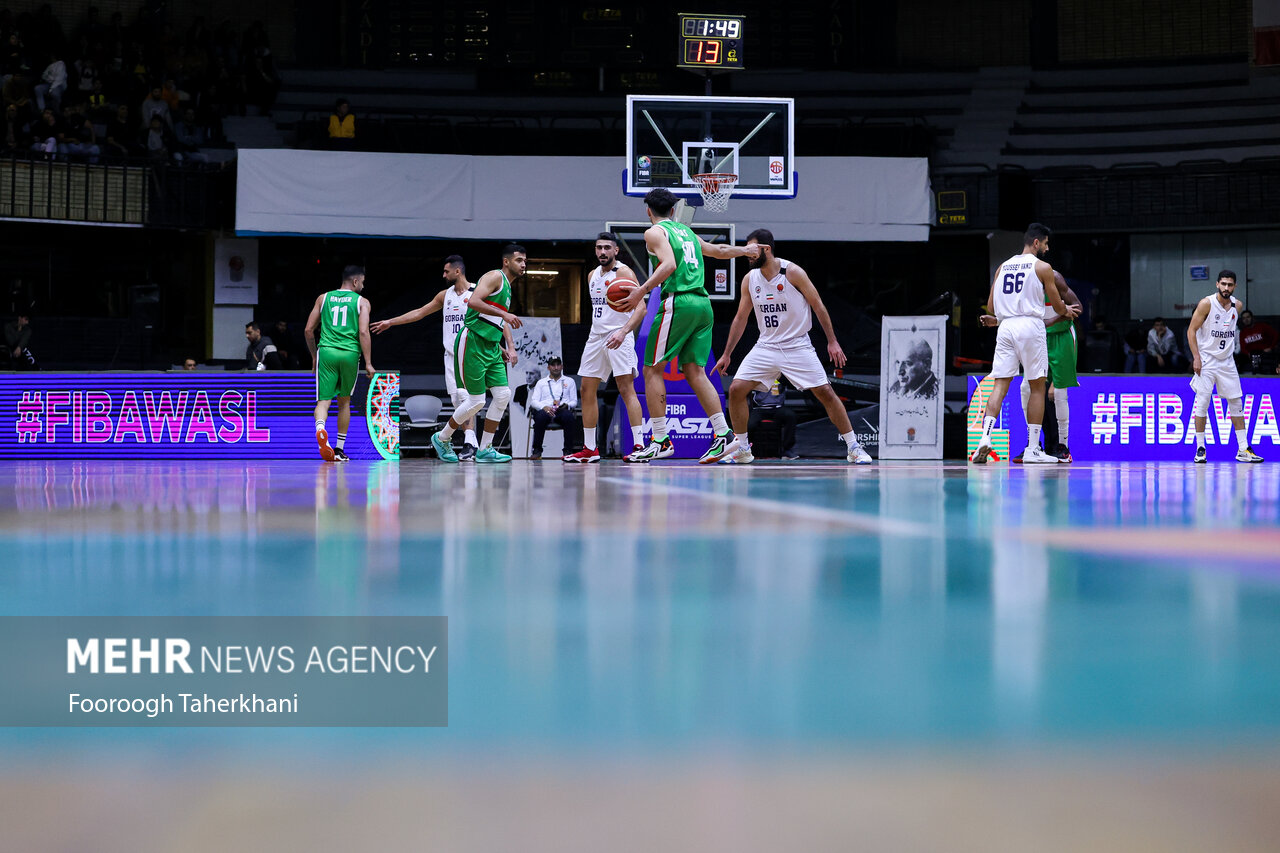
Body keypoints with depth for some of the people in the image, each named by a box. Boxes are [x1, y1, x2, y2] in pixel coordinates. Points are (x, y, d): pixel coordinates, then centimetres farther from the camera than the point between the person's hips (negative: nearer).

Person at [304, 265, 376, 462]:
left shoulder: (323, 298, 14)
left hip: (326, 352, 1)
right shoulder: (361, 301, 6)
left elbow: (308, 330, 13)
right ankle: (339, 449, 22)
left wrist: (314, 356, 25)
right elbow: (363, 332, -6)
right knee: (344, 401, 17)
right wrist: (368, 363, -5)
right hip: (350, 353, -1)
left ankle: (320, 429, -38)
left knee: (323, 400, -4)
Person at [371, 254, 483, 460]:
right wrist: (390, 322, 23)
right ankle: (472, 443, 3)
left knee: (465, 396, -20)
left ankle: (470, 444, -25)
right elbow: (420, 313, 22)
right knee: (457, 401, 0)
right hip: (451, 355, 6)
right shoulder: (445, 295, 14)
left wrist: (510, 346, -13)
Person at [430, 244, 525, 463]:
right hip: (472, 343, -9)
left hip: (490, 348, 9)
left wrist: (508, 348, 20)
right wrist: (504, 314, -25)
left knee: (503, 394, -1)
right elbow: (473, 301, -24)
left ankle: (485, 449, 6)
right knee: (476, 401, -7)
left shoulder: (507, 287, 21)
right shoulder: (495, 276, -8)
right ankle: (441, 439, 14)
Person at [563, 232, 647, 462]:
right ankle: (590, 449, 13)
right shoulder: (593, 275, 15)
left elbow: (640, 308, -19)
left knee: (626, 389, -16)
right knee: (587, 390, 7)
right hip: (596, 336, 8)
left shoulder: (623, 273, -10)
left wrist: (623, 331, -32)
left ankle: (639, 445, -19)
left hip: (618, 336, -8)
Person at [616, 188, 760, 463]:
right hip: (703, 304, 7)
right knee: (694, 371, 7)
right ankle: (723, 434, -4)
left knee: (653, 369, -2)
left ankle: (660, 441, -7)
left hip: (678, 301, -7)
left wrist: (642, 291, -18)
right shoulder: (687, 231, 23)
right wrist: (745, 250, 52)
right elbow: (718, 250, 36)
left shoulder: (654, 232, 2)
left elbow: (669, 265, -15)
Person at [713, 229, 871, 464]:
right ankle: (741, 448, 5)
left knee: (825, 392, -10)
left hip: (797, 346, -4)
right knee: (736, 389, -10)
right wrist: (726, 354, 10)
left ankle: (853, 447, 1)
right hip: (766, 346, 4)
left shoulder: (793, 272, -12)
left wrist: (832, 341, -9)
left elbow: (818, 305, -6)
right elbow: (741, 317, 10)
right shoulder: (749, 279, 1)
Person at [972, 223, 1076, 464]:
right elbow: (1057, 304, 7)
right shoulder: (1042, 267, 1)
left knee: (1000, 385, 0)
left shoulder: (1003, 267, 15)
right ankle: (1032, 449, 4)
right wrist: (1067, 312, 29)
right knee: (1037, 387, 4)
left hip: (1005, 326, 4)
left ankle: (986, 437, -19)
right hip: (1030, 326, -4)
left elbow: (991, 305, 16)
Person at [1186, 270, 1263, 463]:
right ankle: (1200, 448, 2)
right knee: (1202, 403, -7)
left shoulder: (1237, 305, 5)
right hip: (1206, 360, -5)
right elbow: (1191, 330, -10)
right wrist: (1196, 357, -17)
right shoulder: (1206, 304, -11)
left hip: (1227, 361, 5)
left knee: (1236, 404, 4)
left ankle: (1243, 449, 8)